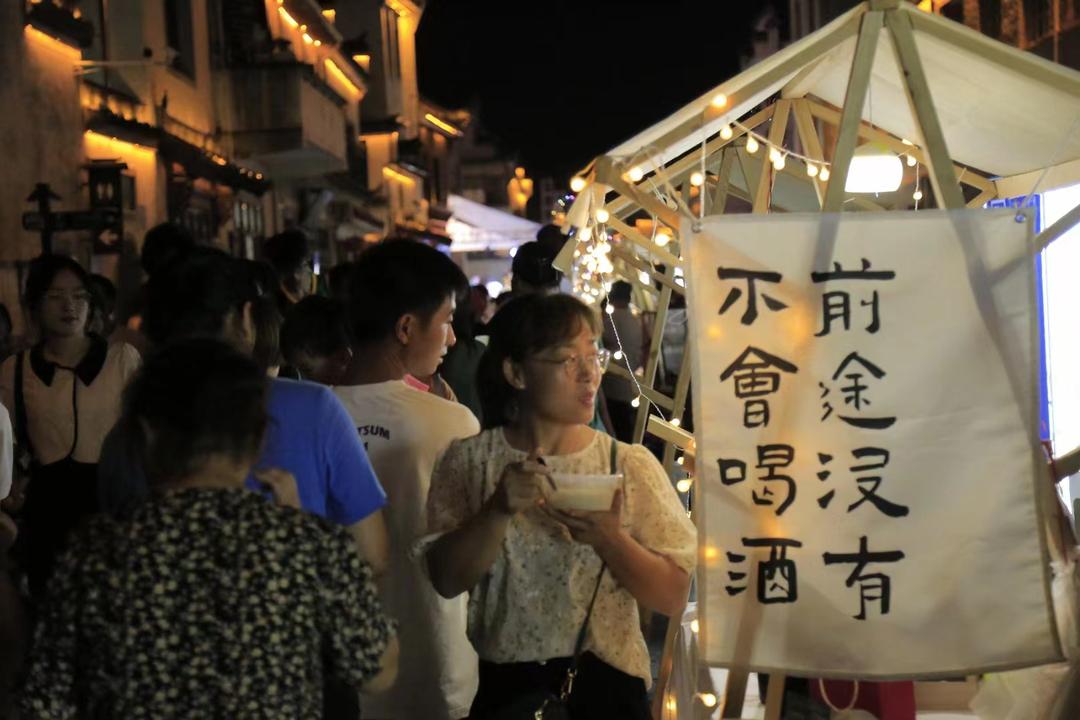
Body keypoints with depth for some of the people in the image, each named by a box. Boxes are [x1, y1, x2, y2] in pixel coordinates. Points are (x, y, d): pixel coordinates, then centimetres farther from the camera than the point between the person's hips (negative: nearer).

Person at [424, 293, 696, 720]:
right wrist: (499, 511, -24)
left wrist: (609, 540, -23)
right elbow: (446, 581, -9)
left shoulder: (630, 465, -5)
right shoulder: (469, 460, -3)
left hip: (604, 684, 0)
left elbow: (672, 597, -6)